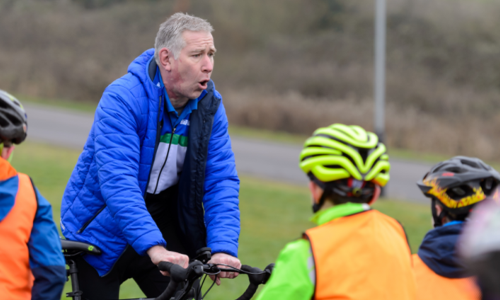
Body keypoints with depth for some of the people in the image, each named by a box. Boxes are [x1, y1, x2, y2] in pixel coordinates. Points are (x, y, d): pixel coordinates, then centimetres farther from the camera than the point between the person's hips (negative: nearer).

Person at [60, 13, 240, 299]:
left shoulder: (210, 104, -7)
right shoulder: (122, 99, -24)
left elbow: (221, 181, -13)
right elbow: (117, 181, -35)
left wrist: (223, 247, -29)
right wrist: (154, 248, -46)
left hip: (163, 222, 4)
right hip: (105, 231, -4)